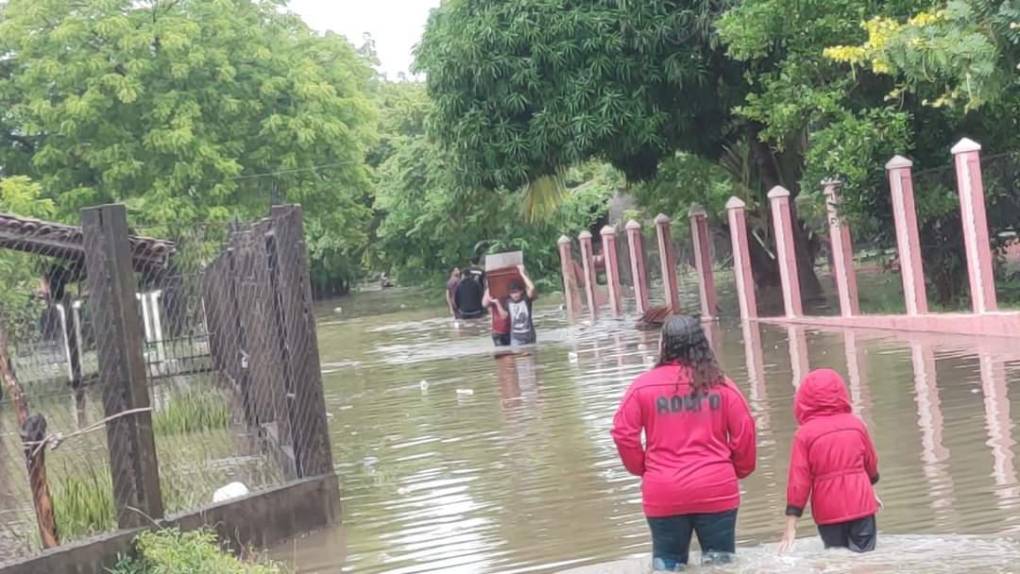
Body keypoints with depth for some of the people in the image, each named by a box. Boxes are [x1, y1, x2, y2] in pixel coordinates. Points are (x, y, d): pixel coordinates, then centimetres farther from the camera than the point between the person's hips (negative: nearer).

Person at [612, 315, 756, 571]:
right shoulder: (720, 384, -1)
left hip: (663, 494, 0)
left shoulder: (644, 386, -3)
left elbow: (623, 432, -4)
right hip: (717, 490, 0)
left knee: (668, 563, 11)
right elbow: (744, 433, 1)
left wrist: (642, 469, 12)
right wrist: (740, 470, 18)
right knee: (721, 562, 10)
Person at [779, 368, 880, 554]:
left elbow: (798, 481, -11)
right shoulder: (857, 424, -1)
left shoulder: (805, 433, -9)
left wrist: (791, 526, -9)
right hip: (861, 506, 1)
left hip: (829, 512, -1)